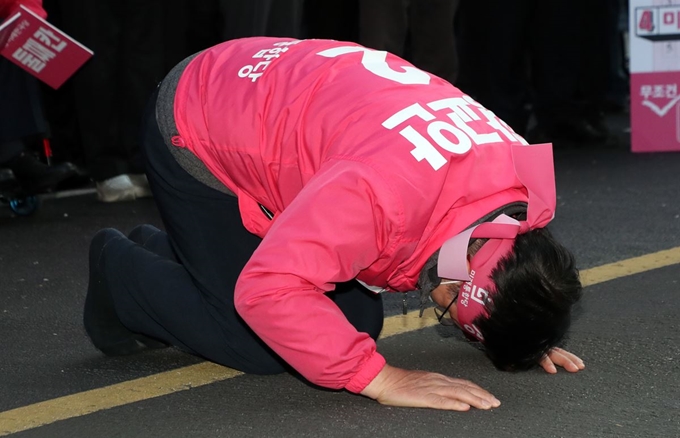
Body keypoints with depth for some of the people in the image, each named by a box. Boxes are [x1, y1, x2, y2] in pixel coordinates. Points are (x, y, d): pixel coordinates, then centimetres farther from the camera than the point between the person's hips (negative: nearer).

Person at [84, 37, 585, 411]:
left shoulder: (517, 163, -18)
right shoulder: (386, 190, -44)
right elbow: (269, 288, -44)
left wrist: (520, 332, -12)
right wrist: (381, 378, -42)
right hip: (194, 130, -8)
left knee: (356, 324, 4)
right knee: (265, 348, -11)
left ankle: (167, 254, 23)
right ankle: (123, 270, 15)